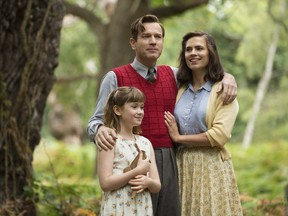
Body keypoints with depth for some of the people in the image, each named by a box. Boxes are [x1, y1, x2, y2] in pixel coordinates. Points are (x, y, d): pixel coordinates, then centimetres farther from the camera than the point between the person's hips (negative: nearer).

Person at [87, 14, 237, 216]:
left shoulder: (173, 75, 13)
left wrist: (228, 77, 5)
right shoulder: (116, 78, 0)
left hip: (169, 163, 4)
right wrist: (100, 130, -25)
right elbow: (97, 120, -2)